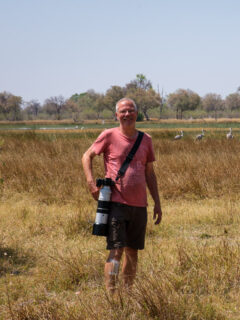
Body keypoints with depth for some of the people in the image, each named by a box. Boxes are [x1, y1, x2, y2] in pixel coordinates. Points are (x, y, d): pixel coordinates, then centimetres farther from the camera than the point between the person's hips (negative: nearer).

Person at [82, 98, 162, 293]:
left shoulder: (146, 140, 10)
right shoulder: (109, 136, -1)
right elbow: (87, 157, 7)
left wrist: (157, 203, 14)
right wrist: (92, 184, -8)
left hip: (139, 205, 4)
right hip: (117, 203, -4)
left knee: (132, 252, 11)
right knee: (116, 251, -10)